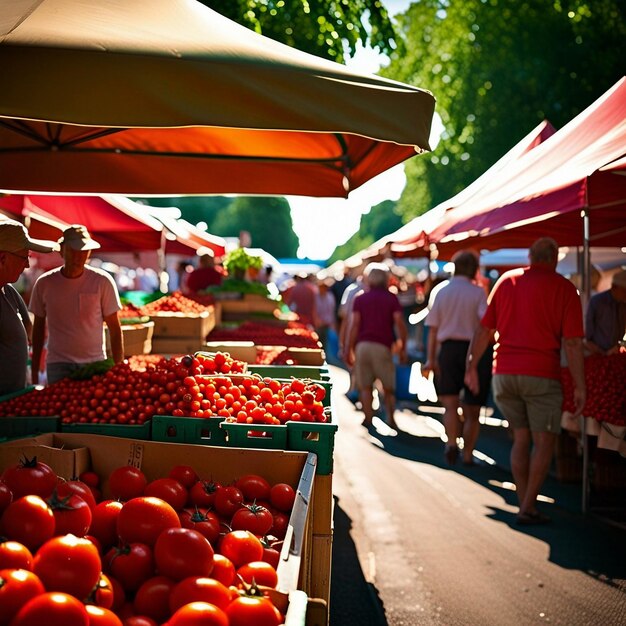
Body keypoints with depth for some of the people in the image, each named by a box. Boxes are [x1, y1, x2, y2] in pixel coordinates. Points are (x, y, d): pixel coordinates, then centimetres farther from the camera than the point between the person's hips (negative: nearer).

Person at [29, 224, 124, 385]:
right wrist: (34, 372, 11)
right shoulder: (44, 283, 1)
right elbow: (38, 327, 11)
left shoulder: (103, 282, -3)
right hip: (58, 365, 1)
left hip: (95, 363, 0)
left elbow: (114, 328, 1)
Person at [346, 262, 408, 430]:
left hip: (362, 345, 1)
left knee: (365, 386, 5)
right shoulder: (392, 298, 8)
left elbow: (355, 325, 2)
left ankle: (368, 417, -3)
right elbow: (399, 324, -2)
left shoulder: (359, 299, 11)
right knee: (388, 386, 8)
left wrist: (350, 349, 4)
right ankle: (391, 417, -4)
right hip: (383, 346, -1)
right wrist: (403, 348, 3)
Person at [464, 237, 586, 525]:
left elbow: (483, 329, 9)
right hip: (541, 375, -4)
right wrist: (579, 386, -4)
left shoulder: (506, 280, 10)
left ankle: (525, 505, 16)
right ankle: (528, 508, 2)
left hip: (504, 373, 4)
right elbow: (572, 342, -7)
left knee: (521, 437, 15)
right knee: (544, 442, 7)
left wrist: (472, 367, 16)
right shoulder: (564, 288, -1)